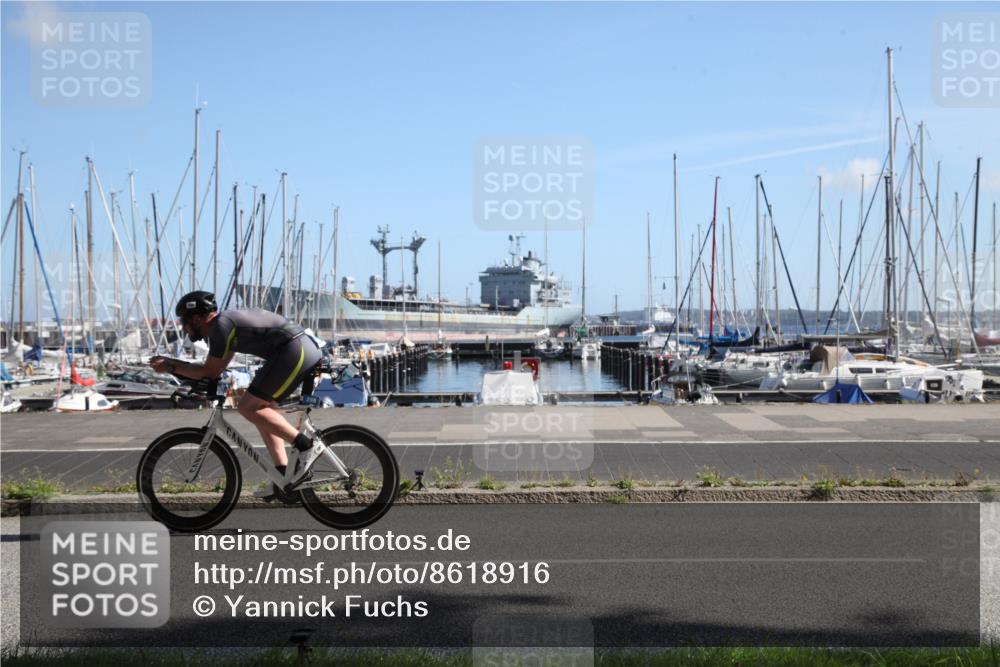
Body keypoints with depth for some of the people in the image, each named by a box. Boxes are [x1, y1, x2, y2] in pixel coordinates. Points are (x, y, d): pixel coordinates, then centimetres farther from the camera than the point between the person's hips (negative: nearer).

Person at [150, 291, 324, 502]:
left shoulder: (220, 326, -7)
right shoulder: (228, 320, 23)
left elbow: (210, 372, -2)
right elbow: (216, 369, 28)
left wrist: (170, 367, 6)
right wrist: (171, 362, 27)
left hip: (294, 351, -10)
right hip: (306, 349, 10)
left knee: (248, 408, -8)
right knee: (260, 410, 14)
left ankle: (307, 446, -11)